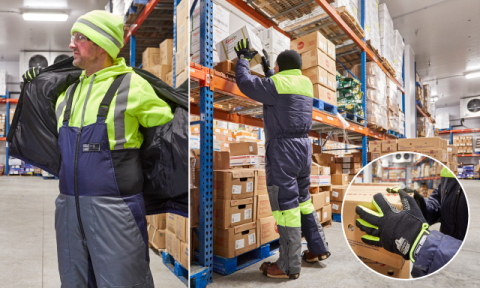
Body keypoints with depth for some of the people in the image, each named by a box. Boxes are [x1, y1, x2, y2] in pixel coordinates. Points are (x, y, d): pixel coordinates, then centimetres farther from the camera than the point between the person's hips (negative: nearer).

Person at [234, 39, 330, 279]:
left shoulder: (277, 83, -9)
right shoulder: (305, 84, 15)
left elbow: (245, 83, -3)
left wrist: (243, 59, 14)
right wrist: (266, 69, 36)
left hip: (282, 148, -8)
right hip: (303, 146, 9)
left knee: (285, 205, -2)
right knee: (302, 199, 19)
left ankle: (289, 265, 9)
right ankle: (318, 248, 29)